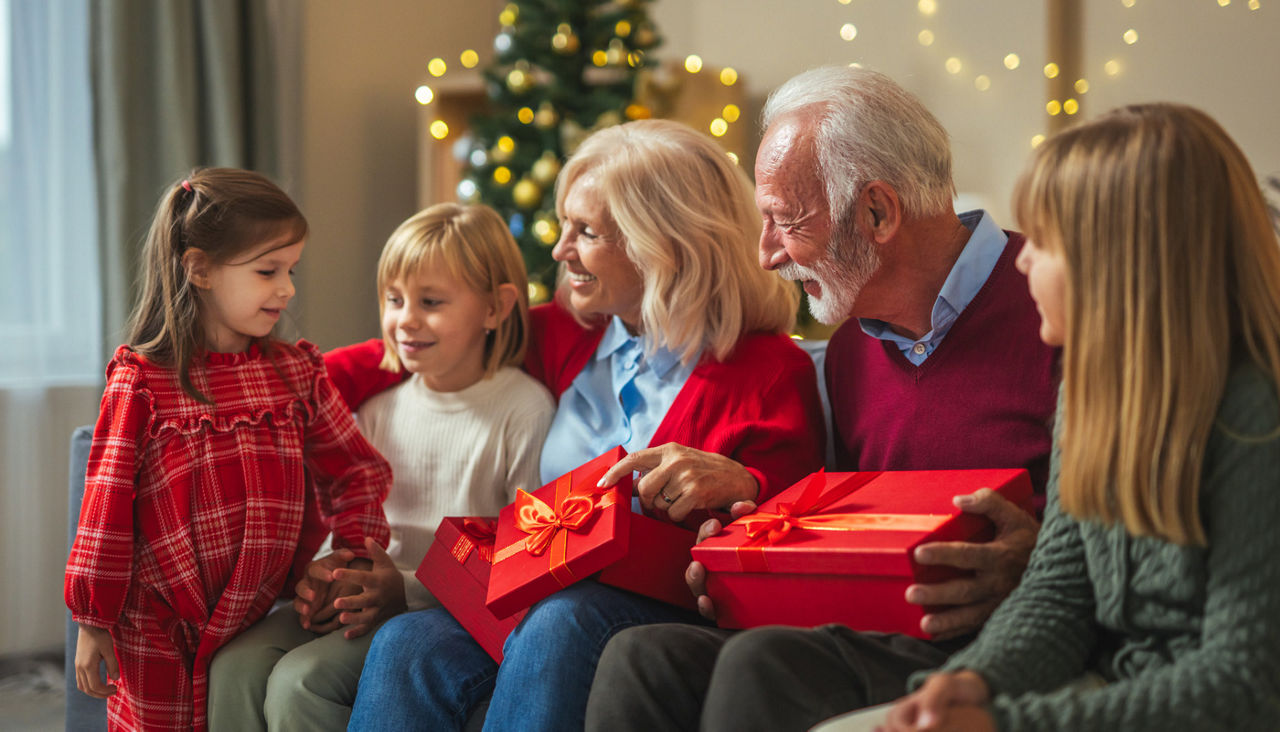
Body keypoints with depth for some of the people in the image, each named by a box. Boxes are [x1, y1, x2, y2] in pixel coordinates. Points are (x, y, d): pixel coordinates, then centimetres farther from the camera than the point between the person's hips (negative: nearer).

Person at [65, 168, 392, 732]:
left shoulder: (298, 373, 5)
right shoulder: (141, 383, -6)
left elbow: (354, 471, 11)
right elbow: (108, 505, -4)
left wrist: (357, 550, -5)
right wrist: (93, 622, -2)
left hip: (263, 621, 3)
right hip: (160, 638, -3)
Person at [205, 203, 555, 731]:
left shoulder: (524, 409, -8)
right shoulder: (380, 407, 13)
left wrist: (411, 590, -18)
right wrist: (321, 575, -3)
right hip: (367, 600, 6)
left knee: (301, 680, -26)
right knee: (235, 667, -18)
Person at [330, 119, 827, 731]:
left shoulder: (771, 370, -1)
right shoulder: (569, 336, 17)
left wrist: (738, 486, -28)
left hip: (665, 603, -5)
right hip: (537, 598, 5)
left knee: (556, 628, -38)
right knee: (406, 645, -25)